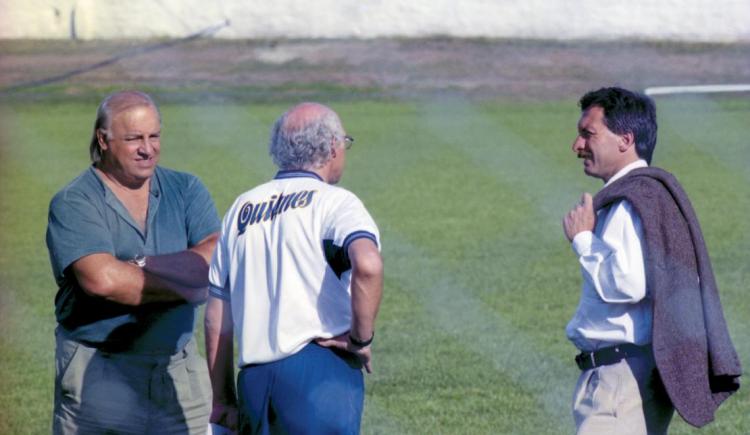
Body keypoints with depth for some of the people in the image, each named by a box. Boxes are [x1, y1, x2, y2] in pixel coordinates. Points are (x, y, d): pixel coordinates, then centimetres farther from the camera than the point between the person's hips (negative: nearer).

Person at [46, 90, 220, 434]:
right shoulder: (73, 203, -4)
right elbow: (102, 279, -20)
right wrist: (189, 285, -10)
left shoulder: (185, 190, 9)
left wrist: (143, 265, -15)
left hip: (179, 374, 3)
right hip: (97, 377, -3)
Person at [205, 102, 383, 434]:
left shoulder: (241, 210, 18)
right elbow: (367, 265, -24)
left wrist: (222, 398, 22)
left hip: (253, 379, 6)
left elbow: (217, 316, 17)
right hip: (319, 369, -6)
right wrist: (361, 337, -10)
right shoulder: (333, 202, -2)